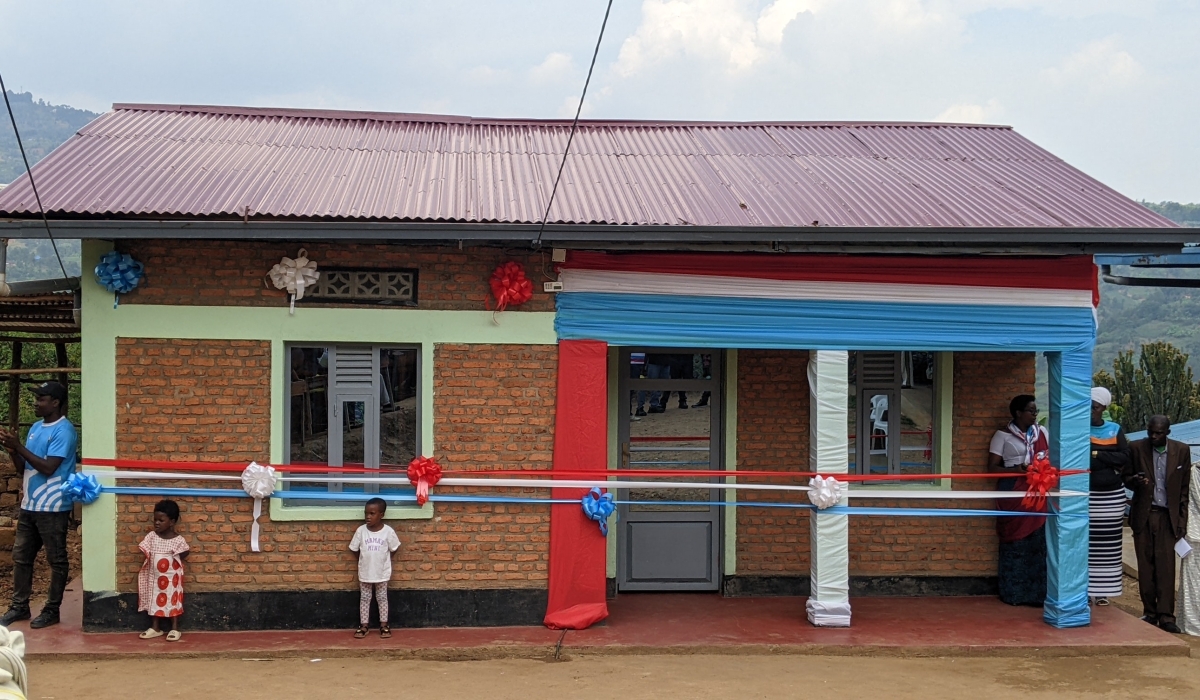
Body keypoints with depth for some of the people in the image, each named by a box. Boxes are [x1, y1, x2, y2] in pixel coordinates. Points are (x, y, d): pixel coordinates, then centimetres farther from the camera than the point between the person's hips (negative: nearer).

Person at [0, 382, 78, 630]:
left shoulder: (64, 430, -14)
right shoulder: (36, 427, 12)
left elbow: (48, 468, -21)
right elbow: (23, 467, 15)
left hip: (52, 508, -9)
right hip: (29, 505, 9)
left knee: (56, 560, 3)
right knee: (21, 557, 13)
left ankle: (52, 610, 10)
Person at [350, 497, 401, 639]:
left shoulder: (388, 531, -14)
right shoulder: (361, 530, -10)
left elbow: (393, 549, 0)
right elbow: (354, 549, 1)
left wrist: (381, 560, 5)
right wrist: (366, 560, 5)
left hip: (382, 573, -1)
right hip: (365, 573, 1)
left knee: (382, 598, 11)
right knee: (364, 598, 10)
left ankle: (384, 625, 21)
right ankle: (364, 626, 20)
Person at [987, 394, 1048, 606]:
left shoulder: (1042, 432, 13)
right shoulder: (1003, 436, 2)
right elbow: (992, 467, -1)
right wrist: (1018, 469, -16)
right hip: (1013, 494, -3)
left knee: (1038, 542, -2)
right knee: (1015, 542, -3)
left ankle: (1037, 593, 4)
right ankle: (1014, 593, 5)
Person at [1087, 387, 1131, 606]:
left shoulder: (1115, 430, 8)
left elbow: (1125, 459, -2)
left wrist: (1096, 454, -10)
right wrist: (1110, 464, -13)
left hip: (1112, 495, 2)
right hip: (1085, 494, -2)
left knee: (1108, 545, 4)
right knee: (1085, 543, -5)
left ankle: (1102, 590, 10)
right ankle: (1084, 590, 0)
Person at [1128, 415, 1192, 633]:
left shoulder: (1182, 451, 1)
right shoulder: (1136, 448, -1)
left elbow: (1184, 488, 6)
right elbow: (1126, 478, 6)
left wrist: (1182, 520, 2)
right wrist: (1135, 481, -18)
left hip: (1168, 517, -1)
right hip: (1143, 516, 1)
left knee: (1166, 566, -5)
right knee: (1145, 567, 3)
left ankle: (1166, 616, -4)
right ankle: (1149, 613, 10)